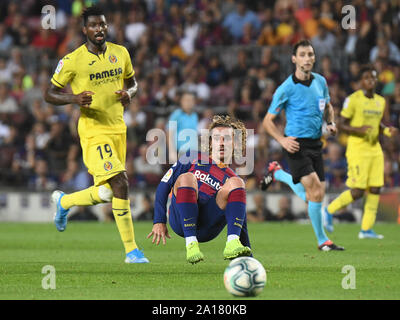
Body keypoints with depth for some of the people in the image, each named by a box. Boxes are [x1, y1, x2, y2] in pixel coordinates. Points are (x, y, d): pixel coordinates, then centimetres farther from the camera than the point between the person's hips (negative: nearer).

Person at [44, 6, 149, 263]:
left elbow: (132, 81, 22)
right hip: (93, 131, -6)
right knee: (121, 184, -18)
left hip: (118, 128, 6)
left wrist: (129, 93, -3)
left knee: (106, 194, 11)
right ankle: (131, 250, -11)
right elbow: (50, 94, -1)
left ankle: (64, 201, 41)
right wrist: (74, 98, -21)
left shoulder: (120, 53, 6)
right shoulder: (72, 61, -8)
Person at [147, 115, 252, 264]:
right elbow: (164, 185, 11)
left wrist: (248, 257, 14)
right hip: (180, 220, -1)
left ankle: (232, 244, -34)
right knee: (187, 178, -29)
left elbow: (242, 222, 22)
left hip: (207, 228, 2)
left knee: (236, 183, -16)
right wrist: (159, 221, -2)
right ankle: (191, 244, -36)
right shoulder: (193, 159, 18)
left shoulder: (230, 178, 22)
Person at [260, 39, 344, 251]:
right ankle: (322, 241, -5)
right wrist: (282, 140, -21)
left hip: (315, 144, 6)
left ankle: (277, 173, 35)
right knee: (315, 191, -17)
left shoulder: (320, 82, 6)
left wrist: (331, 123, 4)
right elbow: (268, 121, -5)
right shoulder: (286, 88, -10)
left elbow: (327, 106, 25)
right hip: (297, 144, -6)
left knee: (312, 197, 9)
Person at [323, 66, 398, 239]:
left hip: (375, 149, 7)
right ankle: (329, 211, 12)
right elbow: (341, 124, -8)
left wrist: (387, 130, 5)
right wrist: (358, 129, -25)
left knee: (375, 189, 0)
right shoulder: (353, 100, -9)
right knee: (357, 191, -11)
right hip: (358, 149, -7)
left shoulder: (380, 101, 12)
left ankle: (366, 229, 6)